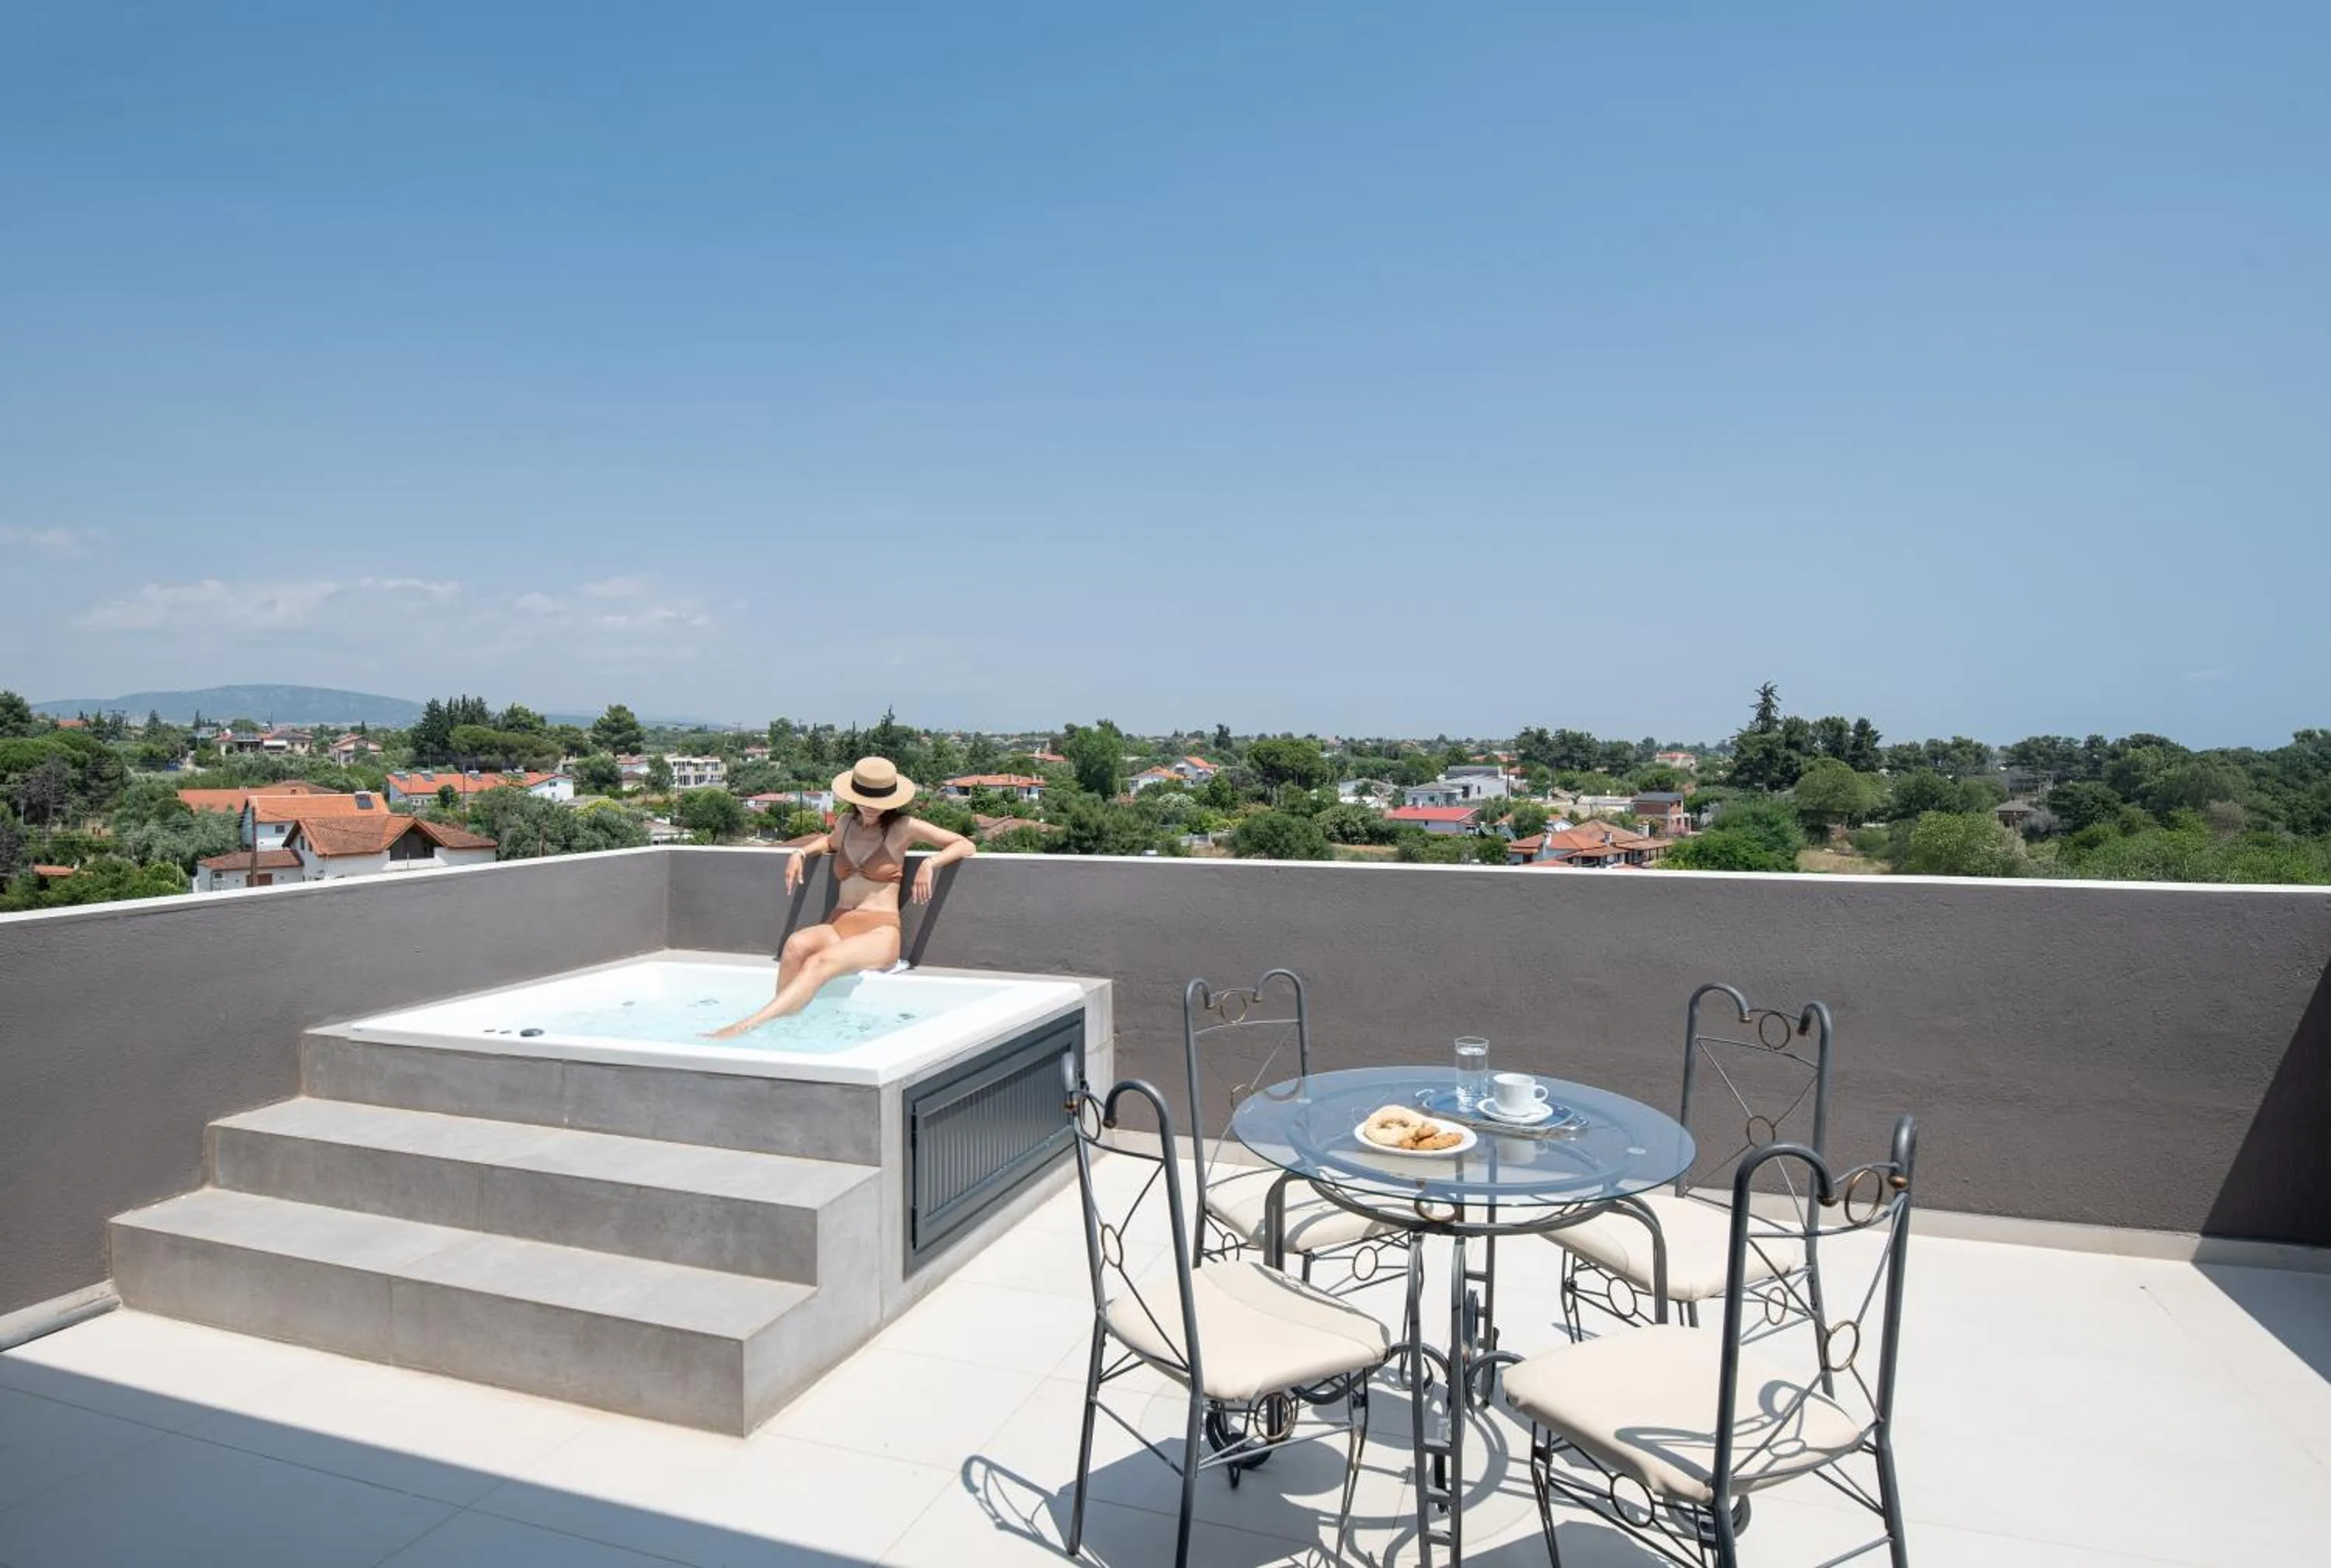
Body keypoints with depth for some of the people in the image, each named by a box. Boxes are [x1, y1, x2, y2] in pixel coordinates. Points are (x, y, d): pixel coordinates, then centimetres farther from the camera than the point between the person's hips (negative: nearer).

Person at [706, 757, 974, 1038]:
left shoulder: (904, 828, 3)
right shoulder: (847, 823, 17)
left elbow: (965, 845, 3)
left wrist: (930, 864, -14)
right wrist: (800, 853, 23)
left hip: (879, 933, -5)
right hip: (838, 928, 5)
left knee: (819, 963, -35)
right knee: (796, 944, -33)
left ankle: (746, 1027, -46)